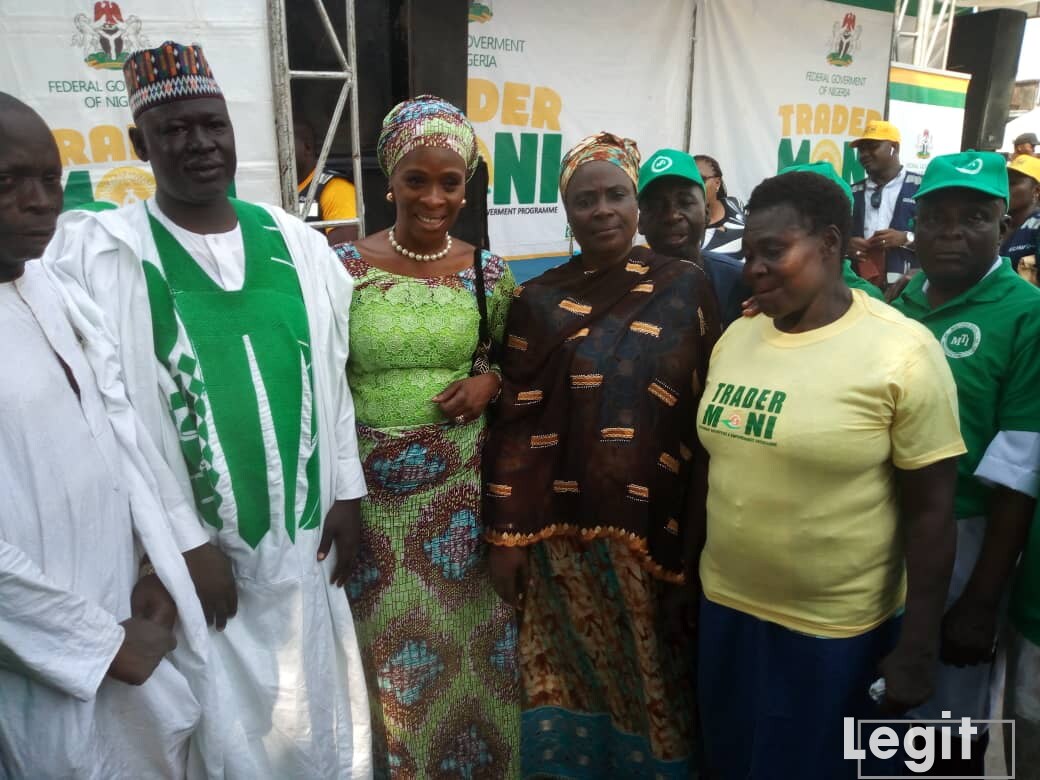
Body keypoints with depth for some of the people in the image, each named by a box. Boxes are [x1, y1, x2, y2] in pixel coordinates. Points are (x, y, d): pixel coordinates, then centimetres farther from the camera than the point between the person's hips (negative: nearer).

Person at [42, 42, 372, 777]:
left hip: (304, 540, 3)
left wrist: (347, 494, 4)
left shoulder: (296, 242, 3)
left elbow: (333, 376, 6)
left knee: (315, 718, 20)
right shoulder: (94, 253, -9)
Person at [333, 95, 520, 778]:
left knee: (468, 648, 14)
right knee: (384, 655, 10)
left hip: (464, 484, 2)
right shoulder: (345, 267, -6)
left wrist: (489, 382, -9)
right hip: (371, 487, -1)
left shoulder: (490, 275, 0)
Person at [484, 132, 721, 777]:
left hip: (655, 526, 0)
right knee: (576, 675, 14)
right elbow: (516, 422, -1)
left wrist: (700, 532, -1)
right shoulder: (540, 301, 1)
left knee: (650, 678, 15)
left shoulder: (686, 287, 0)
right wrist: (507, 536, -3)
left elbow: (711, 409, 1)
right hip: (563, 529, 0)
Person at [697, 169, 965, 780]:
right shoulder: (736, 336, 1)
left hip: (838, 632, -5)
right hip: (725, 609, 5)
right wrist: (690, 570, 10)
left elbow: (930, 511, -12)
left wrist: (917, 648, -10)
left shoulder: (902, 352, -14)